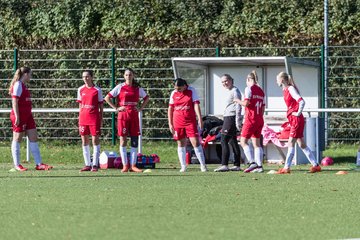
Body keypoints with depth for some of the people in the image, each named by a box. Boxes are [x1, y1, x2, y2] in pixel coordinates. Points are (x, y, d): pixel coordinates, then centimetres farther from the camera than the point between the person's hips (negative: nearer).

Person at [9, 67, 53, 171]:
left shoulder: (23, 86, 16)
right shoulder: (18, 85, -12)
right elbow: (14, 102, -17)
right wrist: (17, 117, -21)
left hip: (27, 116, 9)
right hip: (19, 116, -9)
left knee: (34, 138, 4)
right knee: (17, 139, 0)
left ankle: (39, 164, 3)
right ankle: (17, 165, 5)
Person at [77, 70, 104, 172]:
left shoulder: (97, 90, -1)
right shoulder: (80, 90, 9)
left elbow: (101, 104, 2)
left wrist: (101, 118, -2)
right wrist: (80, 116, 10)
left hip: (94, 117, -4)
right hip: (83, 117, 4)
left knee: (95, 139, -5)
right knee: (84, 141, 5)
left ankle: (95, 164, -2)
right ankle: (87, 164, 11)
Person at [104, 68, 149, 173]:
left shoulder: (138, 88, 8)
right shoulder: (120, 87, 0)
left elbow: (146, 98, 22)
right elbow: (107, 98, 1)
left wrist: (140, 108, 9)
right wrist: (116, 108, -5)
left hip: (134, 116, 3)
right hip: (123, 116, -3)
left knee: (135, 141, 0)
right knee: (123, 141, -2)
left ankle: (133, 165, 4)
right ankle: (125, 165, 1)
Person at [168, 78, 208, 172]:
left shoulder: (191, 91, -2)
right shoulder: (173, 93, 6)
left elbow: (196, 105, -7)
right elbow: (170, 109, 11)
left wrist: (200, 119, -15)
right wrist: (170, 124, 7)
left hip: (190, 122, -3)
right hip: (178, 123, 3)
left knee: (195, 142, -9)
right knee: (181, 144, 5)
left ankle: (203, 165, -5)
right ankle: (183, 166, 12)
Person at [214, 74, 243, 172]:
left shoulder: (235, 91, -10)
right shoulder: (228, 91, 20)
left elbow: (238, 106, -16)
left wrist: (238, 122, -21)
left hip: (231, 117, -10)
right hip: (228, 117, 10)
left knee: (224, 141, -14)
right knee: (232, 141, 11)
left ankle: (224, 165, -18)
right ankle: (237, 165, 13)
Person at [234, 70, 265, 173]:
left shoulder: (249, 88, -7)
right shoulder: (261, 91, 14)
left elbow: (246, 103, -15)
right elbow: (263, 108, 15)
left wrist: (238, 101, 3)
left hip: (251, 118, -7)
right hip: (260, 120, 7)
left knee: (243, 141, -3)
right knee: (256, 143, 9)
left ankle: (252, 162, -17)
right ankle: (259, 165, 3)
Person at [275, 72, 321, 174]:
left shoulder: (291, 89, -14)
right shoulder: (285, 90, 13)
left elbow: (301, 102, -24)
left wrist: (298, 113, -17)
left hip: (297, 119, -10)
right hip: (293, 120, 10)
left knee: (291, 143, -8)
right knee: (301, 144, 10)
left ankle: (286, 167, -8)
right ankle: (315, 165, 12)